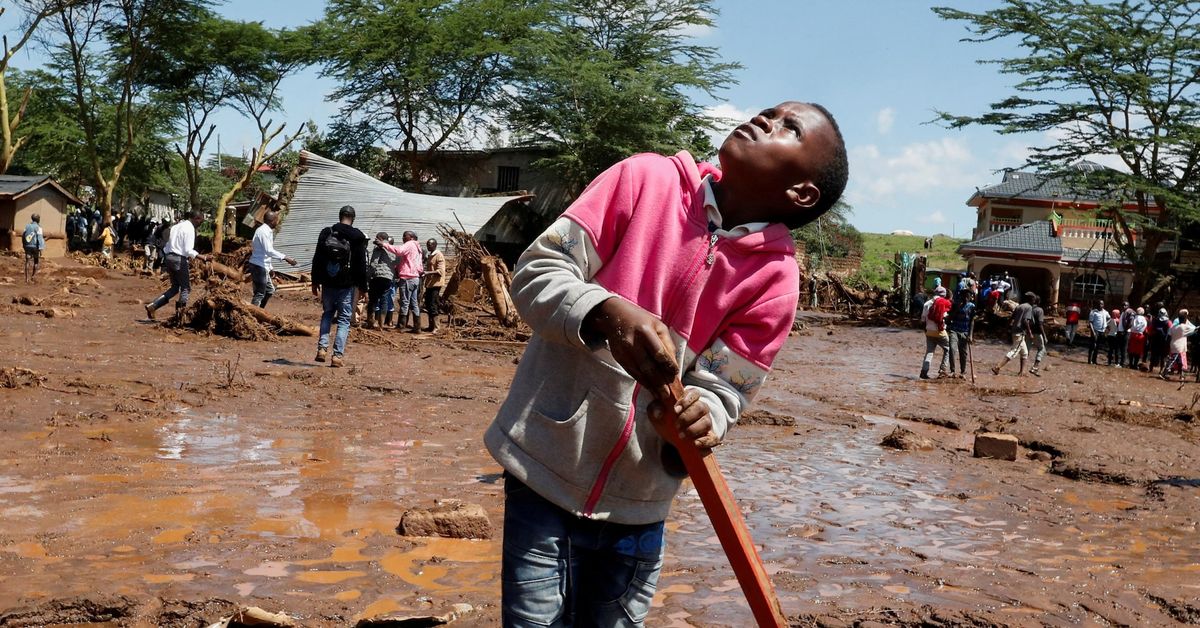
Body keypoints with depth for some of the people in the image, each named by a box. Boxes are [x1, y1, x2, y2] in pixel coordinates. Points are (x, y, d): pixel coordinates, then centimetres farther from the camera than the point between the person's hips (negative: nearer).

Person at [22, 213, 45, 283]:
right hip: (35, 246, -5)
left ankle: (28, 279, -1)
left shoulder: (27, 226, 8)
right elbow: (40, 238, -17)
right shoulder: (38, 227, -10)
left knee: (28, 263, 4)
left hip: (27, 246, 5)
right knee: (37, 262, 13)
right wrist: (41, 248, -20)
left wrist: (24, 245, 26)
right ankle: (34, 276, 12)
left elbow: (23, 236, 14)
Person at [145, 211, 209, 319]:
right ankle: (180, 310, -2)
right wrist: (201, 257, -18)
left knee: (175, 287, 16)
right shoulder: (190, 229, -11)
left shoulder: (177, 226, 16)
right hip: (180, 260, -8)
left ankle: (152, 305, 5)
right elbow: (188, 250, -19)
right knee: (186, 288, 5)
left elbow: (168, 245, 17)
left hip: (169, 257, 8)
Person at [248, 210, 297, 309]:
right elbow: (269, 251, -27)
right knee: (259, 294, -7)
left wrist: (270, 267, 22)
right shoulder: (263, 231, -17)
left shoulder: (268, 231, 14)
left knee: (270, 290, 20)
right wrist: (286, 258, -27)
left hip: (263, 266, 11)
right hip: (259, 266, -11)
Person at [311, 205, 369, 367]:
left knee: (327, 314, 20)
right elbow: (361, 264, -4)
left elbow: (317, 260, 5)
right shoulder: (358, 237, -5)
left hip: (328, 284, 3)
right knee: (344, 319, 4)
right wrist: (363, 287, 3)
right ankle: (337, 355, -3)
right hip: (347, 285, -3)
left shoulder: (326, 233, 3)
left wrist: (315, 282, 11)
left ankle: (322, 348, 6)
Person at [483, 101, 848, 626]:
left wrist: (698, 418, -30)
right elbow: (536, 271, -10)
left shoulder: (775, 276, -6)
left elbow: (721, 390, -6)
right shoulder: (645, 179, -8)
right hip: (544, 471, -1)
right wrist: (607, 313, -30)